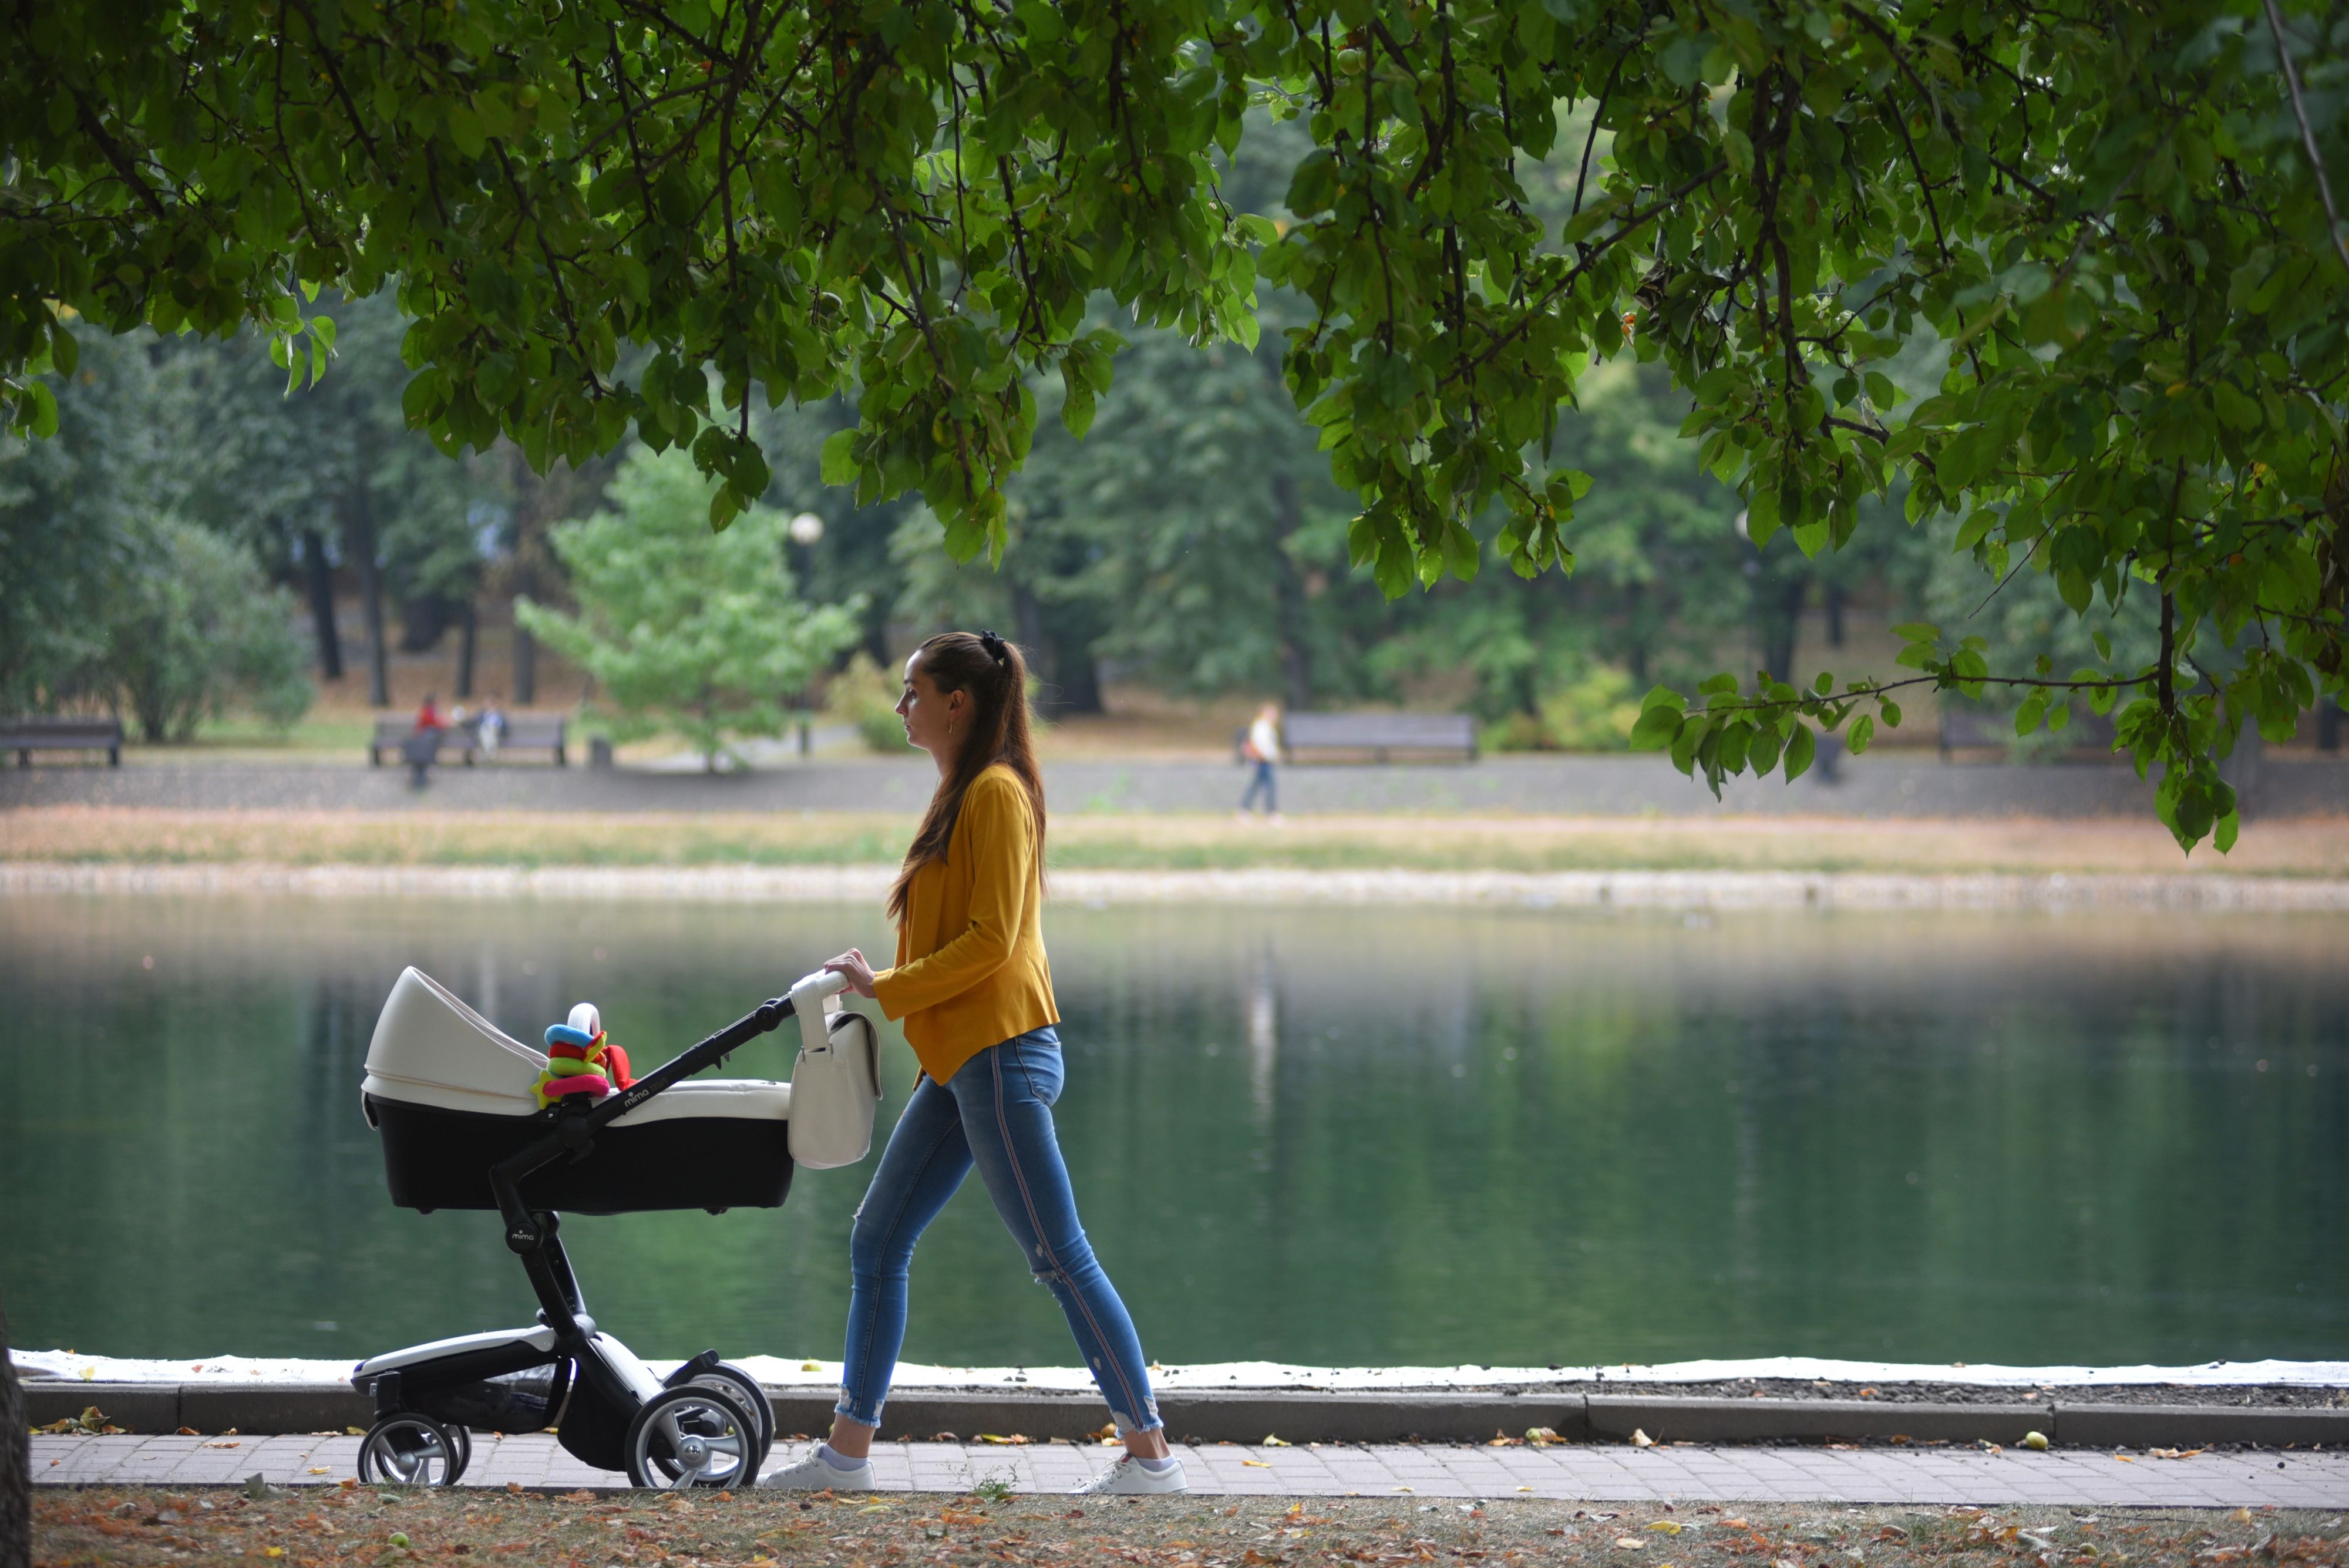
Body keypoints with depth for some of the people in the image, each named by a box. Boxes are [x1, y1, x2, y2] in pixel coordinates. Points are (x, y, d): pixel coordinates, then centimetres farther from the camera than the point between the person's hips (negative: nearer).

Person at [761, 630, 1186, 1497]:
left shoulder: (997, 792, -11)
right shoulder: (961, 793, 18)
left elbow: (991, 939, -18)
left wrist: (886, 990, -15)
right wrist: (879, 988, 14)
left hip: (999, 1056, -10)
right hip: (960, 1061, 10)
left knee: (1061, 1258, -7)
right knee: (876, 1242, 8)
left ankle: (1150, 1455, -2)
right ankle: (847, 1454, 12)